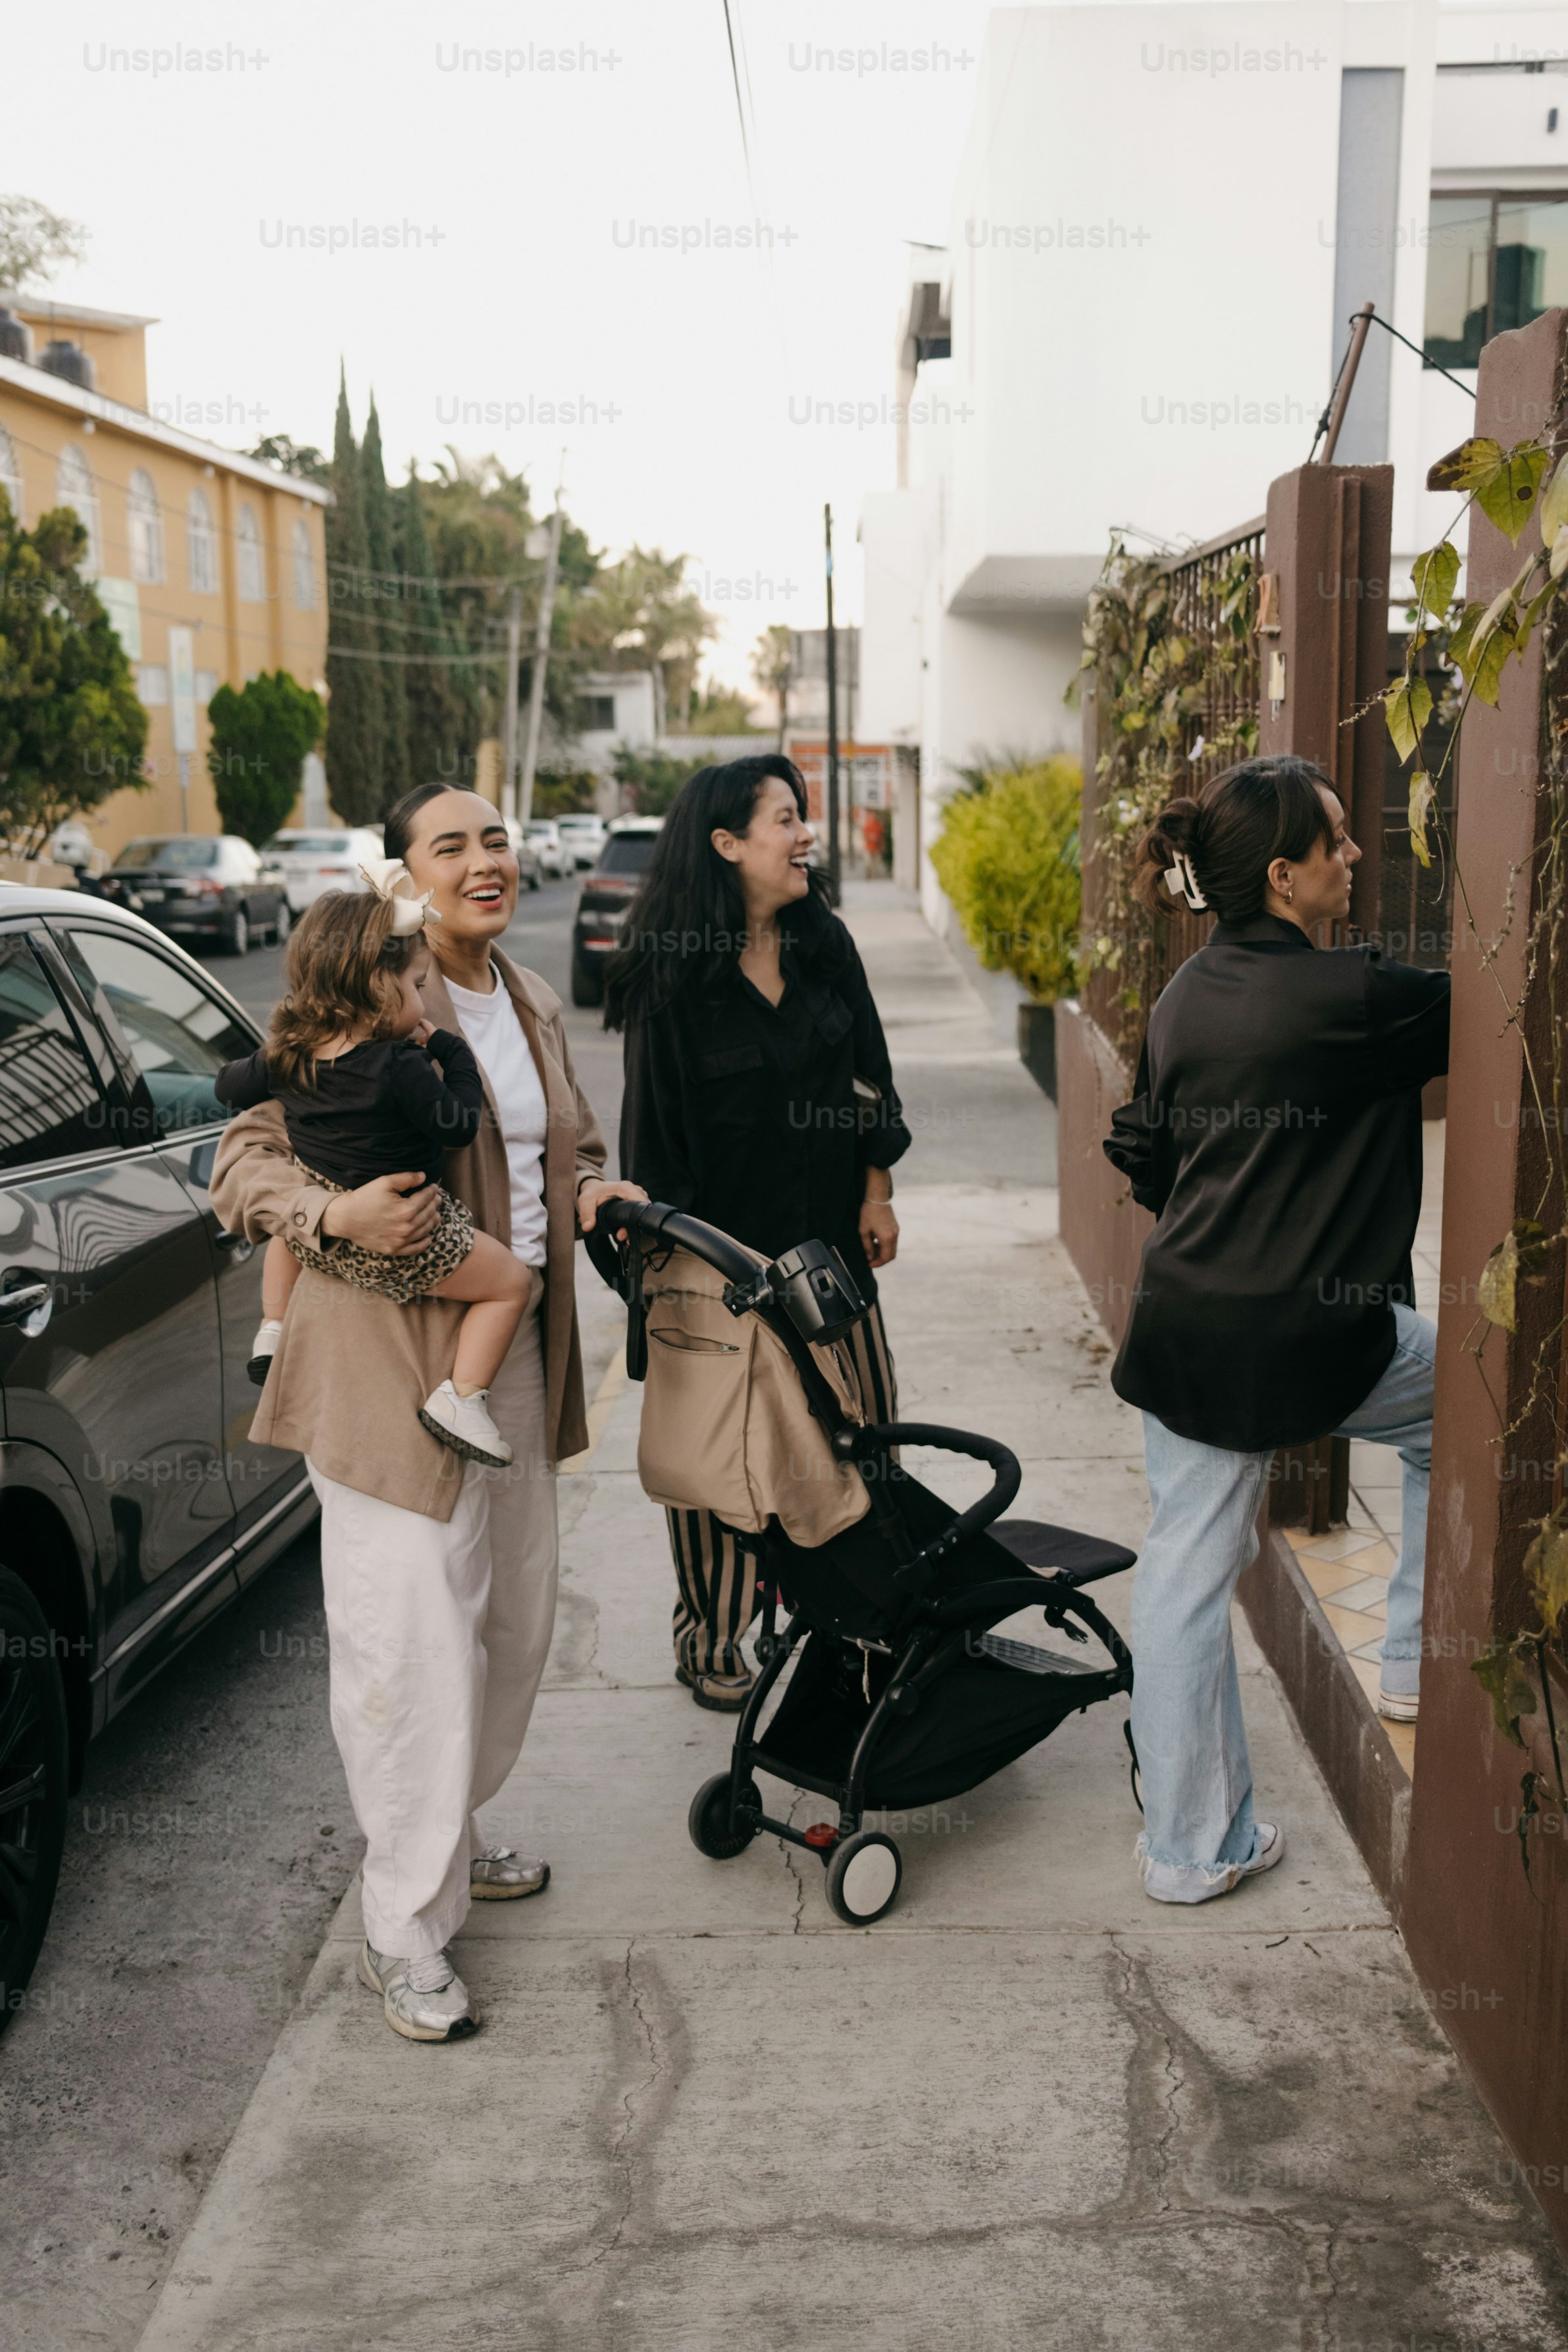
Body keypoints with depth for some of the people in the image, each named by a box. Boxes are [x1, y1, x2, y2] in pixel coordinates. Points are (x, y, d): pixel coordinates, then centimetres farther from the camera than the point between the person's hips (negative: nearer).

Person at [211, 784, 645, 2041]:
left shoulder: (530, 1001, 10)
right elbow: (245, 1156, -10)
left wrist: (591, 1189, 3)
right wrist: (334, 1213, -29)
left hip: (519, 1353, 8)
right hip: (393, 1359, -8)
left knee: (515, 1618, 19)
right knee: (414, 1643, -4)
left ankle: (454, 1836, 40)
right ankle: (406, 1929, 12)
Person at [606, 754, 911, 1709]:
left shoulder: (827, 946, 4)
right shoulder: (671, 976, -11)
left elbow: (868, 1076, 11)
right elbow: (655, 1123, -10)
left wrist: (876, 1193, 8)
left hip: (827, 1236, 5)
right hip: (725, 1245, -5)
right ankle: (710, 1640, 20)